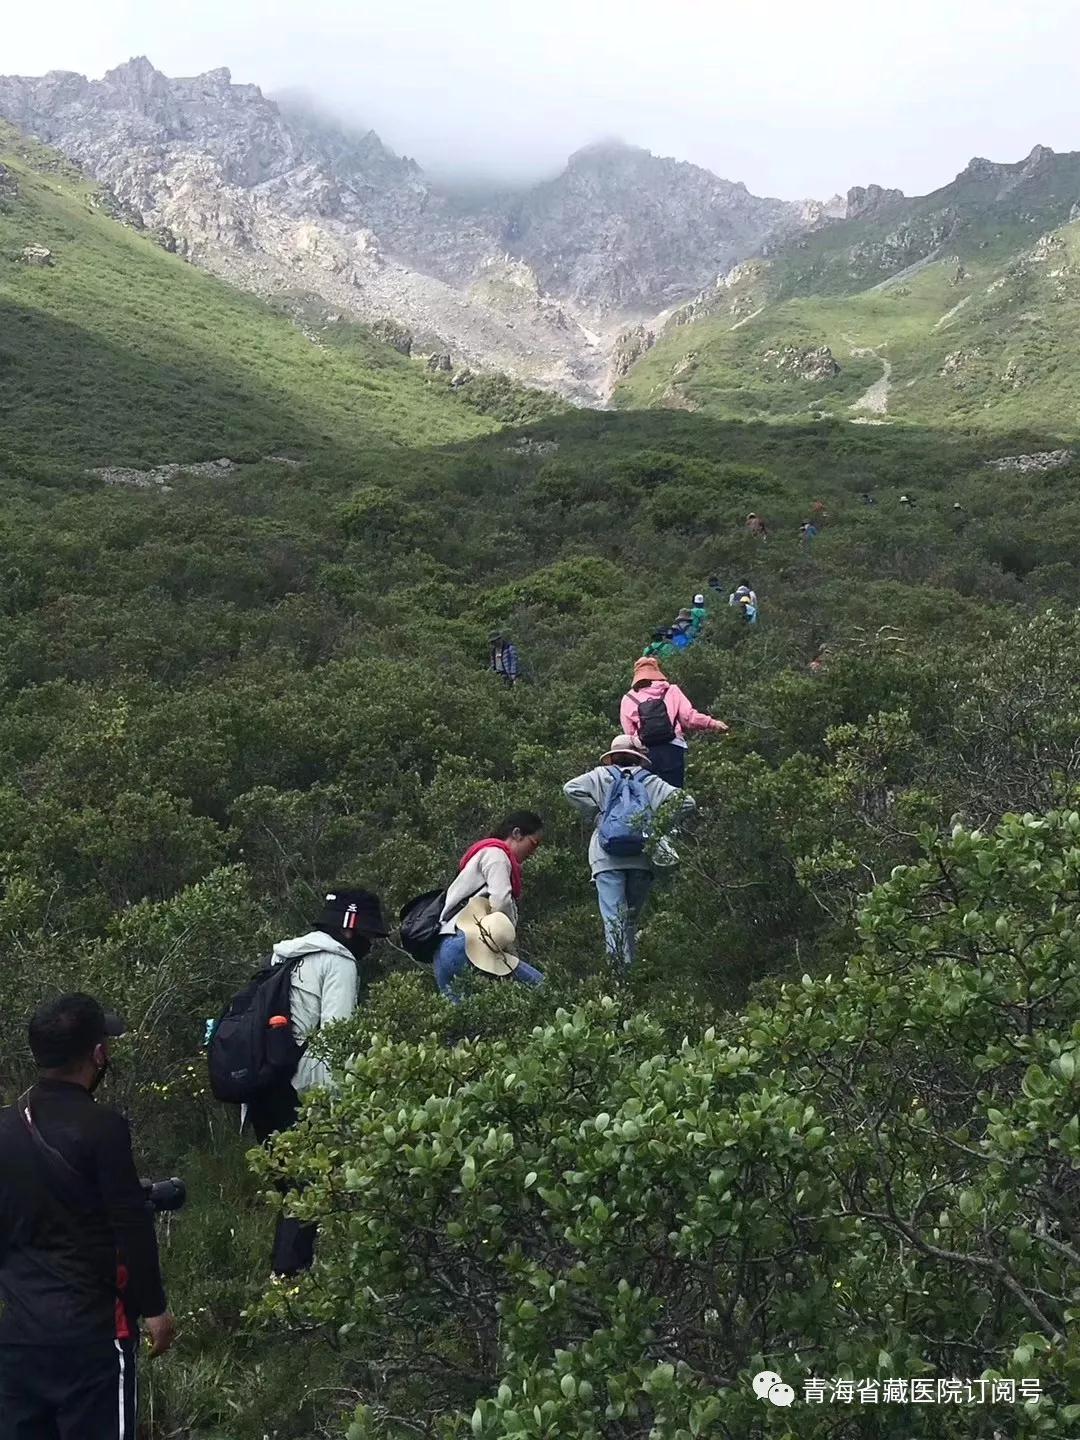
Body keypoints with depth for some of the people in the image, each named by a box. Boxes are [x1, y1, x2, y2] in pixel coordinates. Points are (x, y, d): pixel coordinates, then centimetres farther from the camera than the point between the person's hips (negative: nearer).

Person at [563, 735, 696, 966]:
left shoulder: (601, 776, 12)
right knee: (632, 917, 16)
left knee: (613, 916, -11)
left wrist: (595, 815, 4)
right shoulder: (649, 781, 14)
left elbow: (571, 788, -3)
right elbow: (685, 801, 4)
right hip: (642, 858, 2)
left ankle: (617, 964, -29)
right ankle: (628, 963, 13)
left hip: (607, 858, -2)